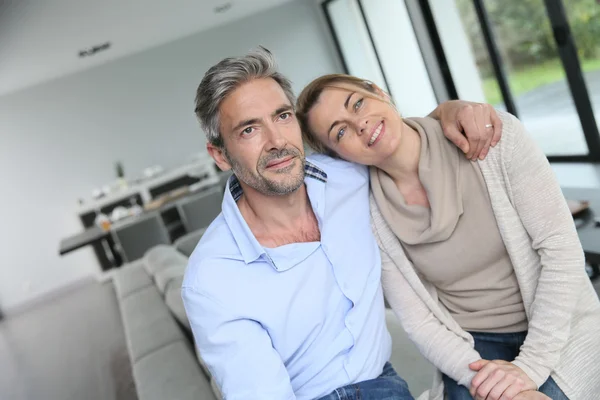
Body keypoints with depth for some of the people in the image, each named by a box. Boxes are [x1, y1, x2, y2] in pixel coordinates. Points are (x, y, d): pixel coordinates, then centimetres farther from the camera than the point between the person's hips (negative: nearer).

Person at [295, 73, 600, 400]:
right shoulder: (368, 215, -11)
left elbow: (561, 246, -16)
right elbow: (418, 320, -6)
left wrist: (532, 364, -19)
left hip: (558, 332, 0)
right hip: (471, 347, 1)